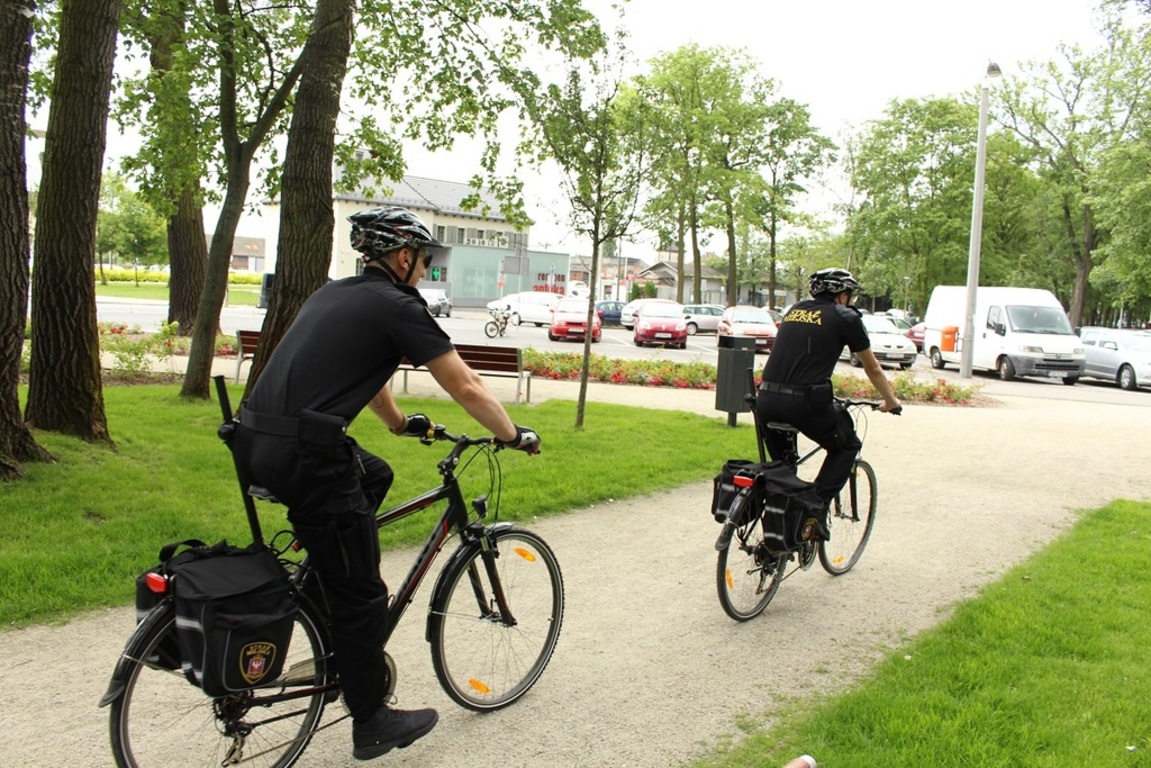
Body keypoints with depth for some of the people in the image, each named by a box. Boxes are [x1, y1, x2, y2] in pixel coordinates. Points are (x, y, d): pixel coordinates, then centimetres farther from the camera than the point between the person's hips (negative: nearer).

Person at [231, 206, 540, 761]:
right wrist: (514, 436, 11)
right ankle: (371, 724, 20)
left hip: (254, 441, 9)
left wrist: (400, 423, 48)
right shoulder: (398, 306, -3)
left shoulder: (336, 295, 21)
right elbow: (466, 388, -3)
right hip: (303, 455, -9)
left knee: (375, 476, 30)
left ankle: (324, 613, 30)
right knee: (362, 594, 5)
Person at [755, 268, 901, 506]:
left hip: (765, 399, 5)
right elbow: (873, 370, 20)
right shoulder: (846, 317, 9)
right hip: (804, 401, -5)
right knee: (847, 446, 21)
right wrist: (892, 402, 36)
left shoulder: (795, 309, 23)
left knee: (779, 460, 31)